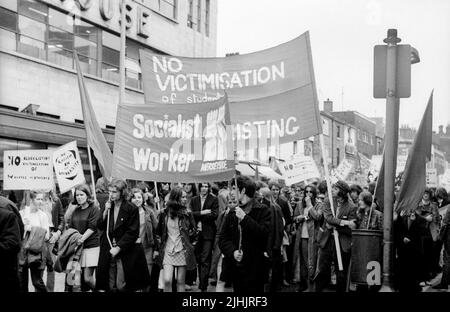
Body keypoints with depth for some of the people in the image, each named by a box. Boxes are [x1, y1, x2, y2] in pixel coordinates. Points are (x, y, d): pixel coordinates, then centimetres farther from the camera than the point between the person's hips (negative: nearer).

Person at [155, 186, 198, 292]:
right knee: (167, 280, -13)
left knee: (180, 282, 4)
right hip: (168, 251, 0)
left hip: (183, 251, 0)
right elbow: (158, 232, 15)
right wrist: (159, 246, 11)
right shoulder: (164, 214, 1)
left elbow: (194, 232, 11)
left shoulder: (187, 214, 0)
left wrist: (191, 245, 6)